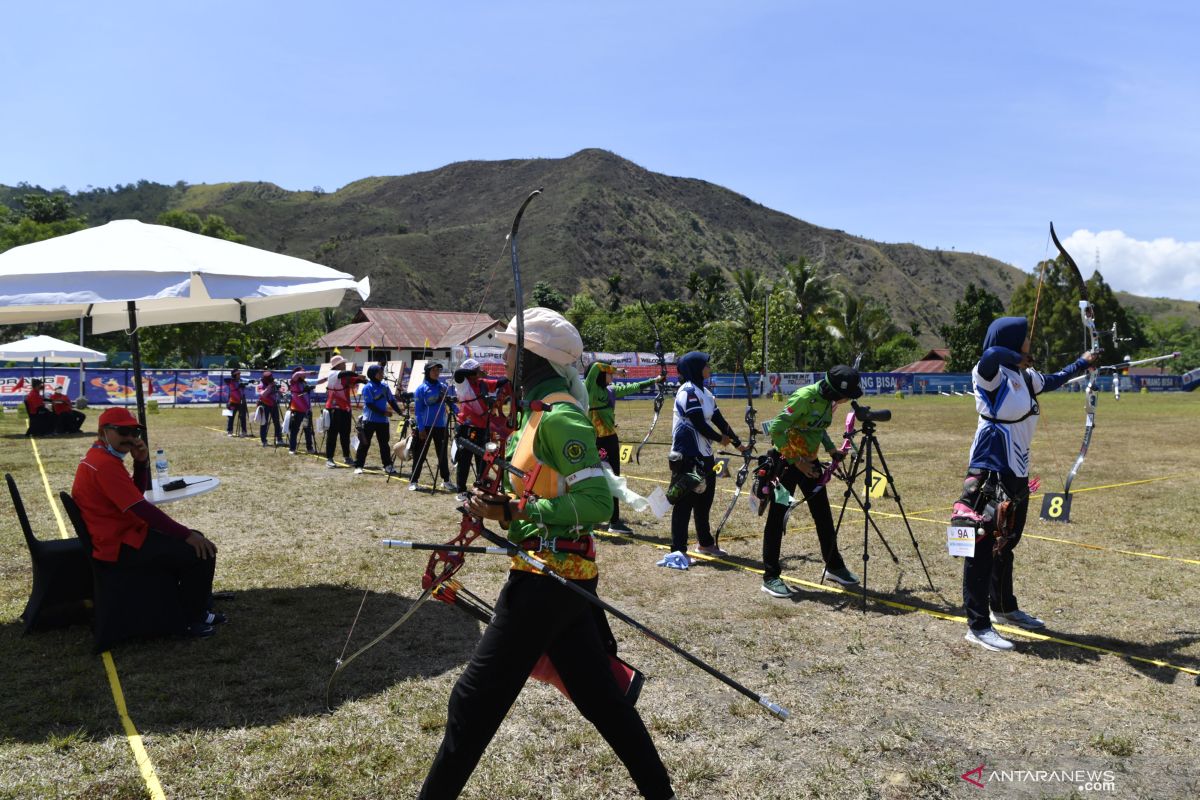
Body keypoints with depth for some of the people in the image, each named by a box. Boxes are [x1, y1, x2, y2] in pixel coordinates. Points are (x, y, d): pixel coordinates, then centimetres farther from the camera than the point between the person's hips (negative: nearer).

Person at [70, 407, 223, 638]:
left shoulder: (101, 457, 13)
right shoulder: (104, 463, -21)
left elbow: (137, 493, 15)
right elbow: (141, 508, -25)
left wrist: (142, 462, -4)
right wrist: (187, 534, -23)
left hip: (125, 534, 11)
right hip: (121, 545, -11)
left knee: (195, 540, 19)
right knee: (201, 553, -16)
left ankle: (199, 610, 23)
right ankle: (190, 621, 1)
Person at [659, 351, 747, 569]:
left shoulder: (704, 392, 14)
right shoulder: (688, 391, -14)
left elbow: (719, 420, 17)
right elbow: (699, 424, -19)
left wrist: (737, 443, 16)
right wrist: (721, 439, -4)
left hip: (704, 455, 9)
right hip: (686, 456, -9)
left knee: (704, 499, 18)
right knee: (685, 501, -8)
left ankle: (705, 542, 32)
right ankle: (678, 550, -5)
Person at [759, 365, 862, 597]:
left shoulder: (827, 400, 1)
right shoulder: (804, 398, -24)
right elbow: (776, 429, -24)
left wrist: (832, 449, 4)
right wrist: (797, 461, -24)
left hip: (809, 462, 8)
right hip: (787, 462, -8)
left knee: (824, 517, 14)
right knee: (777, 518, -1)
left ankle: (834, 567, 30)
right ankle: (770, 577, 5)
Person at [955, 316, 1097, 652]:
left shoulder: (1025, 377, 10)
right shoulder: (989, 374, -15)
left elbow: (1052, 381, 31)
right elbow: (992, 353, -39)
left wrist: (1082, 362, 44)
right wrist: (1018, 359, -19)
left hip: (1017, 475, 9)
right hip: (989, 476, -9)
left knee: (1005, 545, 22)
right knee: (984, 548, -5)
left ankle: (1004, 608, 39)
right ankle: (977, 626, 0)